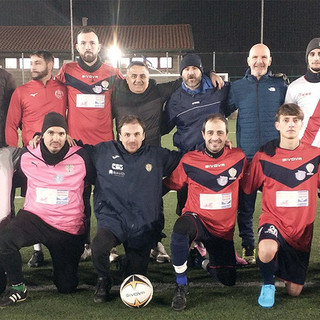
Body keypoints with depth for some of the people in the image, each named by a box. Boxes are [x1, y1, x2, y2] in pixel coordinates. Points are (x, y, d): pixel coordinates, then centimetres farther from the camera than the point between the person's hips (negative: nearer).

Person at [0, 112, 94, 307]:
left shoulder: (80, 158, -11)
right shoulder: (27, 156, -5)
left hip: (69, 228, 0)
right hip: (35, 218, 0)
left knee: (67, 287, 7)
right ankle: (18, 288, -7)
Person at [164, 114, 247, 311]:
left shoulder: (239, 158, -3)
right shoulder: (189, 160, -8)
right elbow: (171, 184, 2)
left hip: (224, 228, 3)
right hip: (197, 219, -3)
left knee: (228, 280, 3)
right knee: (181, 227, -39)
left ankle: (206, 262, 39)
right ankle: (181, 286, -21)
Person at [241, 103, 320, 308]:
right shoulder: (263, 157, -6)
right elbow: (246, 189, 2)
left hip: (302, 227, 2)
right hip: (274, 220, -2)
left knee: (294, 291, 9)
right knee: (267, 249, -39)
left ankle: (285, 265, 45)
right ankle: (268, 284, -5)